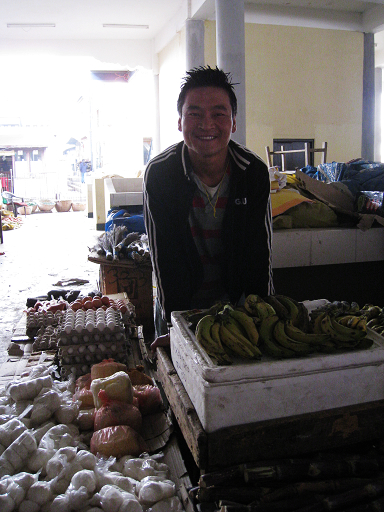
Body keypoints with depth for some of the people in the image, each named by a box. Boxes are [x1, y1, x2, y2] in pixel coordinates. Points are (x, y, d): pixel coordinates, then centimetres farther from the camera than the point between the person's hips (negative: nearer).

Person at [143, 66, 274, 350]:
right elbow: (165, 255, -19)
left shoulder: (254, 171, -15)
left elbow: (260, 252, -11)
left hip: (236, 296, 2)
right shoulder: (160, 173, -19)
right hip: (181, 300, -1)